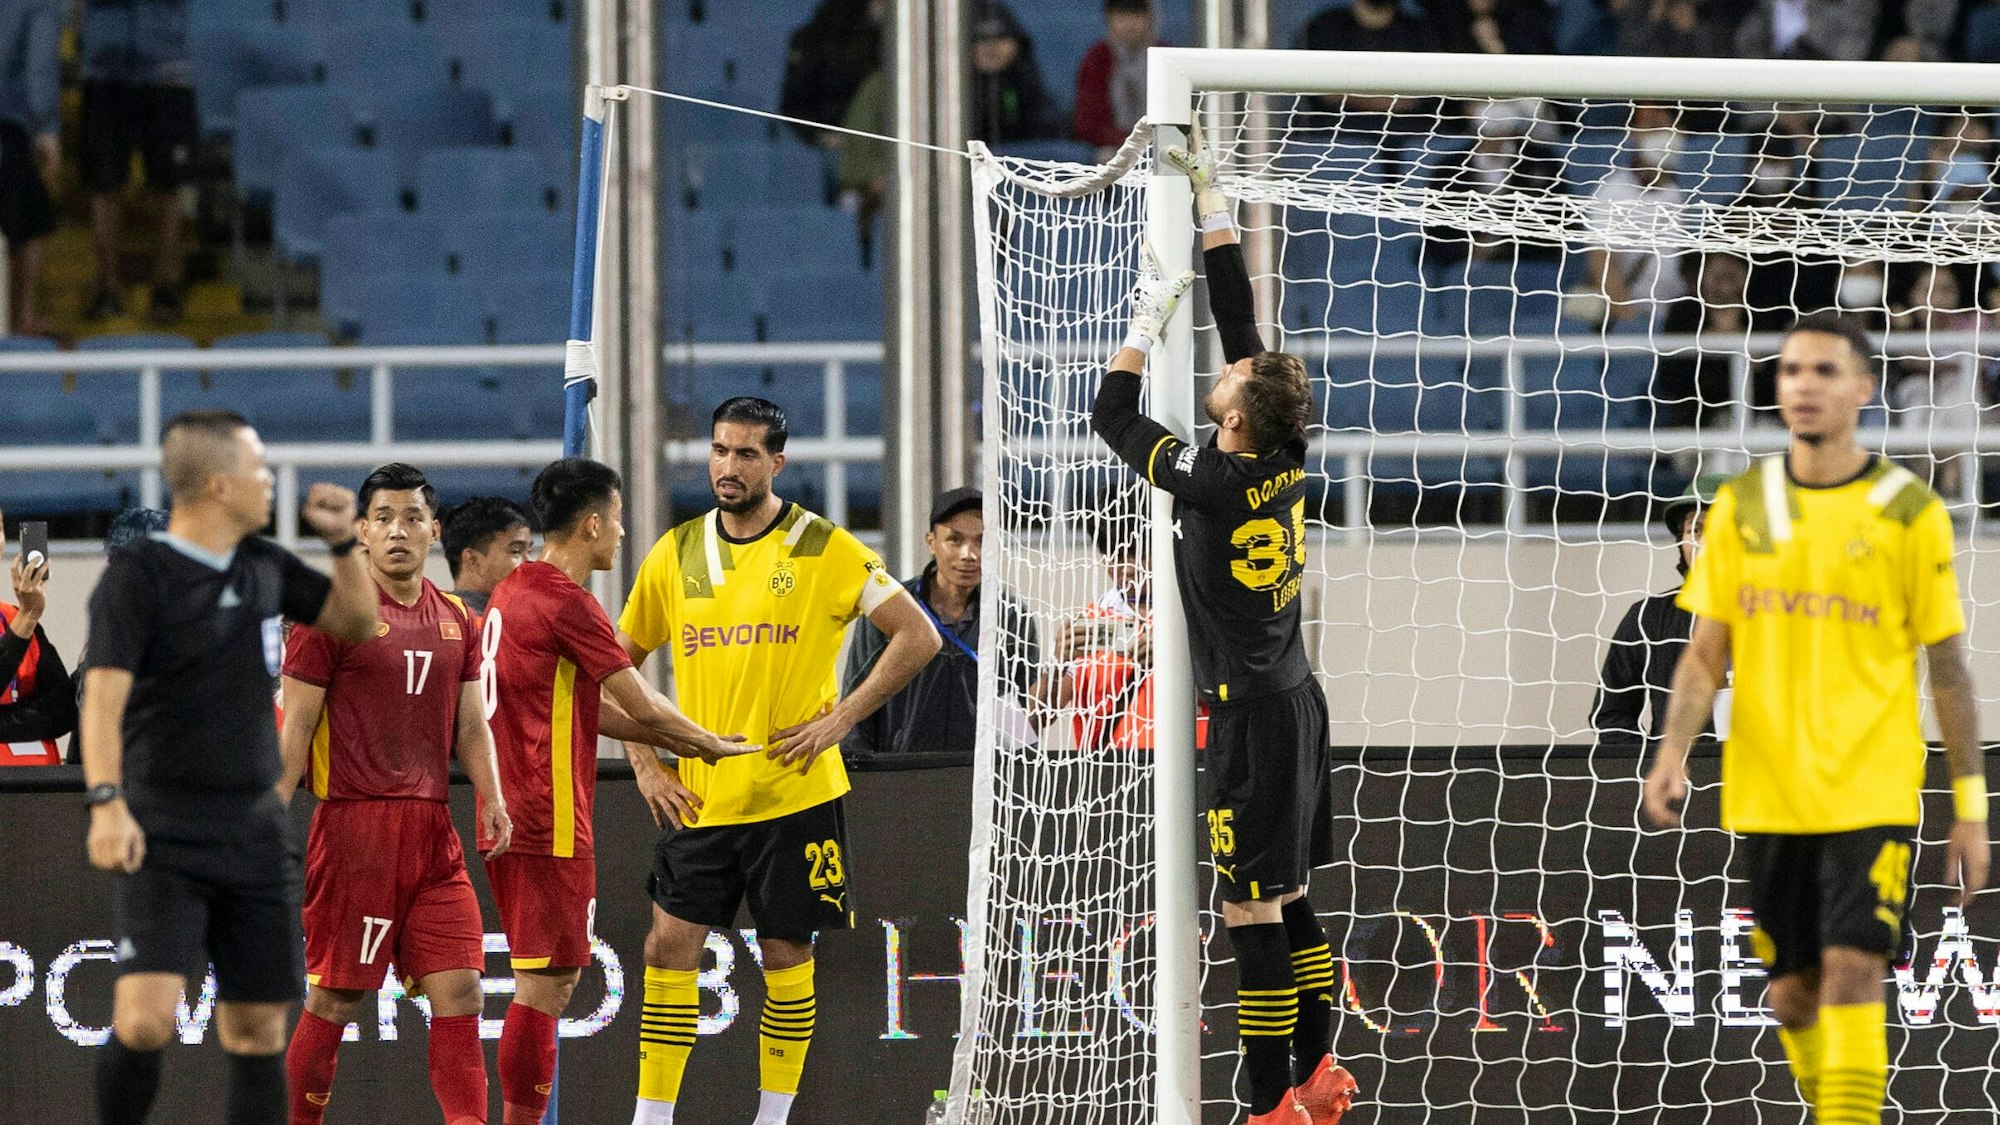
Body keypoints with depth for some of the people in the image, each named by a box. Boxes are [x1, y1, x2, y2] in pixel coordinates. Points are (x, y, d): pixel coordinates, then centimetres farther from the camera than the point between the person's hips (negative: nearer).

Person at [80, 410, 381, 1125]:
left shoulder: (263, 567, 12)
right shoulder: (139, 576, -8)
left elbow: (355, 622, 26)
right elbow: (103, 693, -18)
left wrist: (342, 543, 9)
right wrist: (106, 802, -32)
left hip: (255, 832, 6)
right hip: (165, 836, -6)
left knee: (257, 1033, 5)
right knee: (145, 1021, -20)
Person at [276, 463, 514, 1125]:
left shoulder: (457, 621, 14)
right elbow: (296, 727, -4)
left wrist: (491, 799, 0)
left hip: (433, 833, 5)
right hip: (355, 827, -5)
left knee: (460, 991, -3)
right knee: (335, 997, -2)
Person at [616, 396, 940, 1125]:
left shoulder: (823, 550, -5)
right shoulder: (676, 554, 6)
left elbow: (918, 636, -4)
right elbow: (620, 660, 18)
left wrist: (839, 717, -10)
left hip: (795, 793, -3)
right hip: (700, 795, 3)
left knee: (786, 955, 2)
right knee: (670, 945, -3)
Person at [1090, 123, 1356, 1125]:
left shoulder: (1211, 483, -18)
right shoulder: (1285, 460, 2)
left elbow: (1112, 416, -5)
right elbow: (1241, 321, 9)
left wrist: (1147, 317, 2)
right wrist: (1208, 198, 12)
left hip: (1251, 714, -9)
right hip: (1294, 699, 9)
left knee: (1253, 912, -6)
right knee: (1289, 902, 16)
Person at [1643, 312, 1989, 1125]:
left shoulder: (1910, 513, -2)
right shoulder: (1741, 507, 6)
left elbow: (1948, 668, 2)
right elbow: (1706, 654, 7)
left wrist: (1971, 808, 0)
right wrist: (1674, 750, -11)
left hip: (1872, 791, -3)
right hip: (1767, 795, 3)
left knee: (1852, 974, -16)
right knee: (1792, 996, 8)